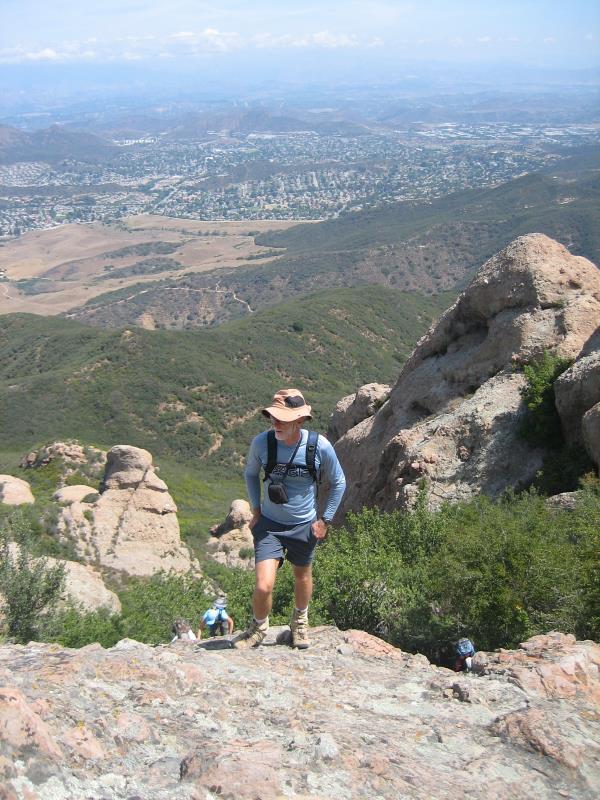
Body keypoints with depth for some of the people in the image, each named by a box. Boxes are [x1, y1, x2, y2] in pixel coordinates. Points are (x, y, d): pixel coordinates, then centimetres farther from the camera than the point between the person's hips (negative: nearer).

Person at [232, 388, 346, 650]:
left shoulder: (319, 446, -18)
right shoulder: (262, 442, -16)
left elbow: (338, 483, -1)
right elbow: (251, 474, 7)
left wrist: (325, 520, -1)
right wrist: (256, 510, 4)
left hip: (304, 526, 1)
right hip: (269, 524, 0)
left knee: (302, 578, 21)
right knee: (263, 586, -12)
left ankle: (300, 622, 51)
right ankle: (258, 627, 19)